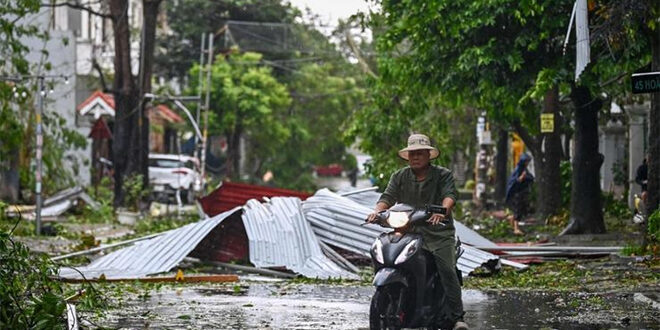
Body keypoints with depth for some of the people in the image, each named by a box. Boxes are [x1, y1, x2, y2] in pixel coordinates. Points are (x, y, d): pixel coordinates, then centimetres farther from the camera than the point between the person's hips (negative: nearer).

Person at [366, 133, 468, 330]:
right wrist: (378, 210, -19)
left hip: (438, 232, -3)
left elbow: (450, 195, -11)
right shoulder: (399, 177, 15)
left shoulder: (443, 175, 5)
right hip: (408, 231, 3)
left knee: (447, 270, -21)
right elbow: (388, 196, 5)